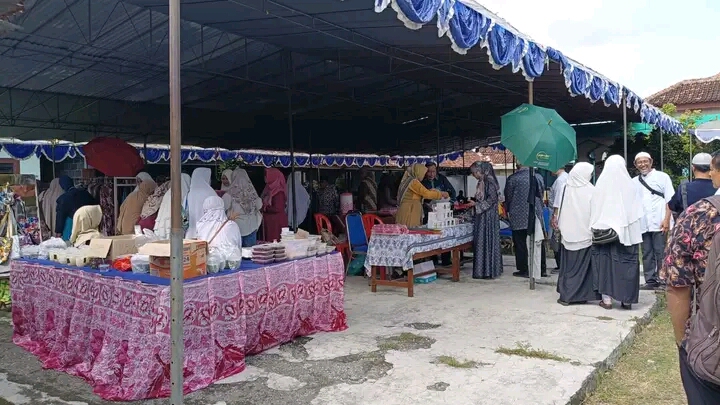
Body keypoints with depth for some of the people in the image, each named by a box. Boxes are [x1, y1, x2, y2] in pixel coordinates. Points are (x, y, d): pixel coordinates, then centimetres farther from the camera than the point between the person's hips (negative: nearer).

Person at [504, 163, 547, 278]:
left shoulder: (512, 179, -9)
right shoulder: (538, 177, 2)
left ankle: (524, 270, 6)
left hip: (518, 217, -3)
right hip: (536, 216, 4)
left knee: (520, 244, 4)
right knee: (538, 243, 11)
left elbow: (508, 197, 0)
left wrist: (508, 211, 16)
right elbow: (541, 194, 13)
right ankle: (542, 269, 16)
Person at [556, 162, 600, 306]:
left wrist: (560, 227, 12)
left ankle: (566, 295, 11)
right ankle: (580, 295, 10)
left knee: (568, 265, 10)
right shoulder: (591, 190, -8)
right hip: (585, 234, -2)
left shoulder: (564, 188, -1)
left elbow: (558, 210, 3)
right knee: (583, 265, 8)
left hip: (568, 234, 2)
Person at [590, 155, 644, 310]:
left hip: (604, 233, 0)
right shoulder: (631, 186, -4)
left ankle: (607, 299, 8)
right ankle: (627, 299, 12)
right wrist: (636, 233, 9)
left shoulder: (600, 186, -6)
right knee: (626, 262, 8)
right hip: (626, 232, 0)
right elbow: (638, 212, 1)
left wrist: (597, 228, 5)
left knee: (605, 262, 7)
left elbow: (594, 211, -3)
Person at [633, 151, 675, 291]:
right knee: (647, 254, 8)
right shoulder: (634, 182, 14)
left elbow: (670, 200, -2)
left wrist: (666, 220, -12)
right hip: (643, 224, 4)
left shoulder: (662, 176, 3)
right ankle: (650, 281, 14)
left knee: (661, 253, -1)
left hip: (659, 223, -4)